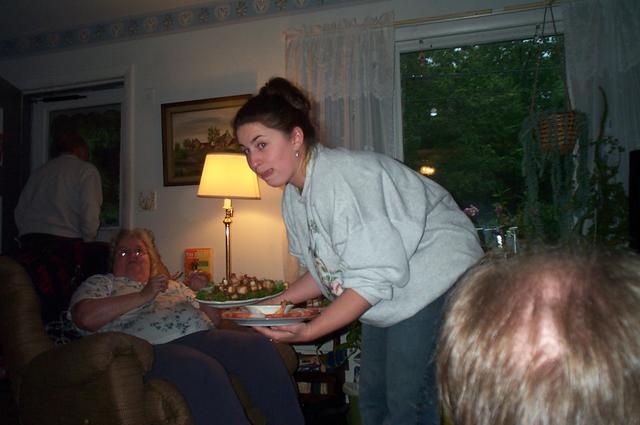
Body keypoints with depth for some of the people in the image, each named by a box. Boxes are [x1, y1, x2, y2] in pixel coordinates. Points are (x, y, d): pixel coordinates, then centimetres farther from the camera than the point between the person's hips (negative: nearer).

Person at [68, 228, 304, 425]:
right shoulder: (103, 282, 20)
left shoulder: (175, 285, 31)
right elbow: (86, 318, -3)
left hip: (201, 336, 5)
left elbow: (214, 319, 26)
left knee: (259, 345, -21)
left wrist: (203, 292, 7)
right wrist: (143, 296, -4)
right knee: (205, 371, -37)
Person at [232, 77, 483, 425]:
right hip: (388, 298, 9)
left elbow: (376, 277, -28)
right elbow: (325, 270, 10)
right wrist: (276, 304, -1)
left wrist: (309, 331, -29)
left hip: (434, 281, -9)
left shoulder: (343, 176, -27)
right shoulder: (293, 196, 2)